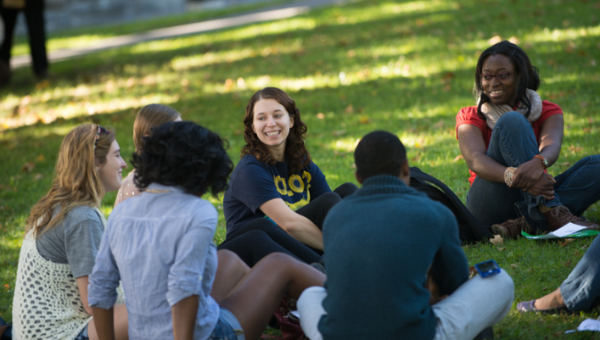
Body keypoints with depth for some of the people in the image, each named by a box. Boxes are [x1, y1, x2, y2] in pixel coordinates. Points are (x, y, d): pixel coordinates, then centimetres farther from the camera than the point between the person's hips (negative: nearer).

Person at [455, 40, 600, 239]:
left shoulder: (546, 112, 14)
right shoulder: (471, 117, 9)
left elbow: (552, 147, -11)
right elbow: (475, 160, -13)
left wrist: (538, 162, -37)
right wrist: (513, 176, -35)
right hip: (490, 205, -3)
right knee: (511, 121, -21)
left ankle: (523, 224, -35)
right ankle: (552, 213, -39)